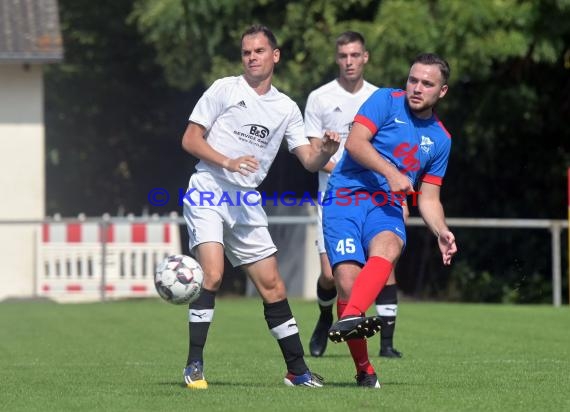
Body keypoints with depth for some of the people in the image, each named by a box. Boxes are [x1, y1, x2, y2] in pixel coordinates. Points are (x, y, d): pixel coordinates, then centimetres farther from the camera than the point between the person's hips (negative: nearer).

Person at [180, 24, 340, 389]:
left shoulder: (287, 108, 12)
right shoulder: (225, 89, 1)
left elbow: (310, 161, 8)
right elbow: (190, 140, -2)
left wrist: (326, 151, -15)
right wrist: (227, 162, -17)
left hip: (247, 202, 4)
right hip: (208, 194, -4)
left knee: (272, 286, 4)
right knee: (212, 274, -22)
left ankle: (298, 370, 12)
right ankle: (194, 366, -16)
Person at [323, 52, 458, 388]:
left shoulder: (440, 139, 19)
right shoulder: (387, 101, 6)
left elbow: (428, 198, 22)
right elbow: (355, 142, -7)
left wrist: (442, 231, 3)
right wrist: (391, 172, -19)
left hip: (386, 206, 2)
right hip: (346, 196, -2)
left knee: (387, 247, -34)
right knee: (348, 279, -19)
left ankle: (351, 317, -59)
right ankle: (364, 370, -4)